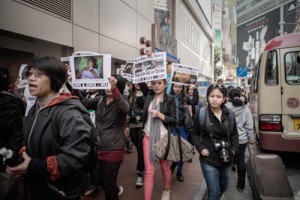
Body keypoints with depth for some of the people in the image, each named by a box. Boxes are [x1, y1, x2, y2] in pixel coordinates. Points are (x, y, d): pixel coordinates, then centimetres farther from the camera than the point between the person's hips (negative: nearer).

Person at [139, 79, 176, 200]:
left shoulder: (170, 99, -4)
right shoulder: (149, 94, 4)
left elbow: (174, 120, -7)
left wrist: (159, 115, -20)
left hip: (164, 137, -1)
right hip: (148, 137, 1)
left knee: (165, 166, 15)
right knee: (149, 170, 2)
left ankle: (166, 190, 41)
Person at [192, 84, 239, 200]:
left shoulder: (229, 114, -1)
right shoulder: (201, 114, -12)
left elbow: (234, 134, 10)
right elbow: (195, 134, -2)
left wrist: (234, 149, -1)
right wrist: (201, 148, -14)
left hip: (226, 159, 5)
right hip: (209, 160, -4)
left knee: (224, 187, 25)